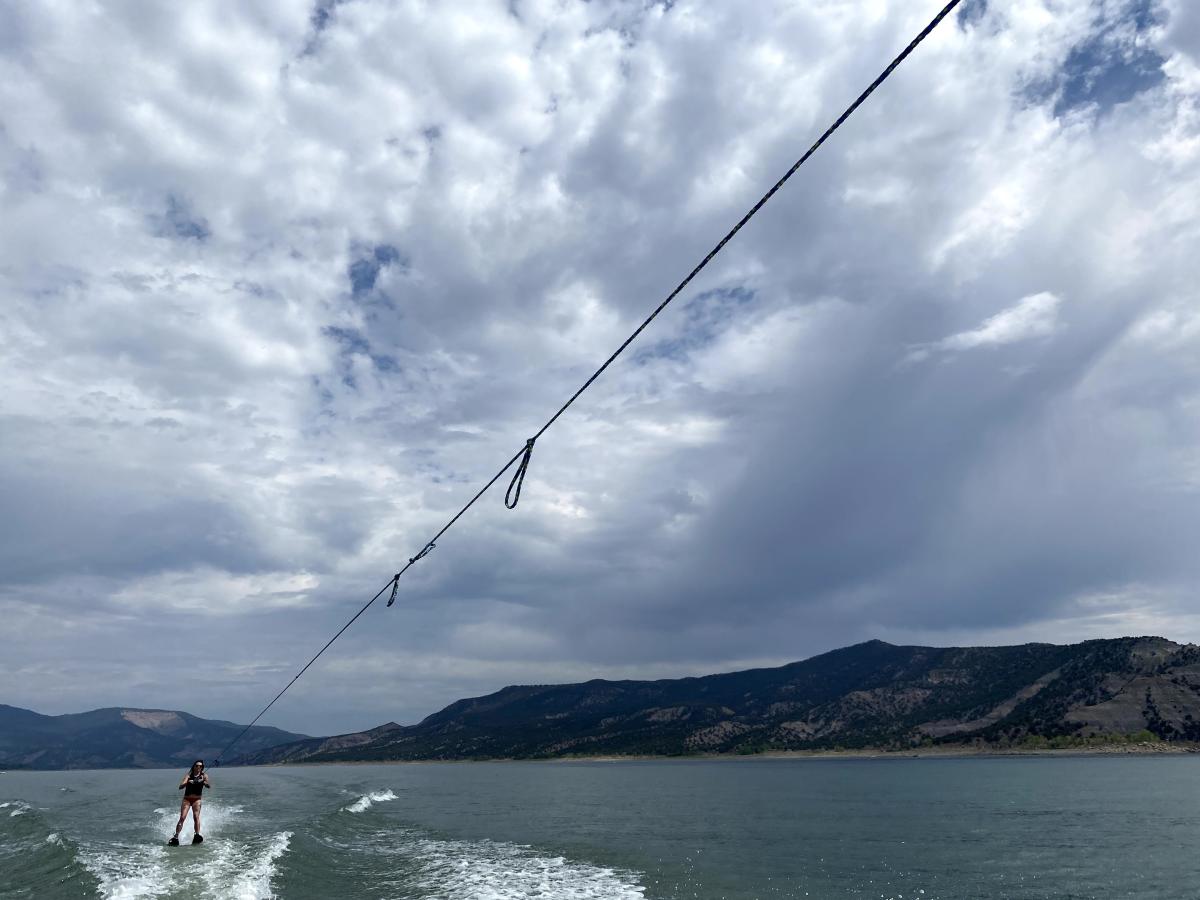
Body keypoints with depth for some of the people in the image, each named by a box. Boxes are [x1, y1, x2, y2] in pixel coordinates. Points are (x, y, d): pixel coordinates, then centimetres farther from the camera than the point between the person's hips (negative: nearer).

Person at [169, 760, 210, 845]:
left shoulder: (204, 776, 2)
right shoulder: (189, 775, 3)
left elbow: (209, 786, -15)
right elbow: (180, 787, -11)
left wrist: (203, 782, -35)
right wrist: (187, 782, -31)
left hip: (197, 800, -1)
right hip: (187, 799, 1)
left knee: (196, 817, -17)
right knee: (182, 818, -11)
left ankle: (197, 835, -26)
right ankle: (176, 837, -9)